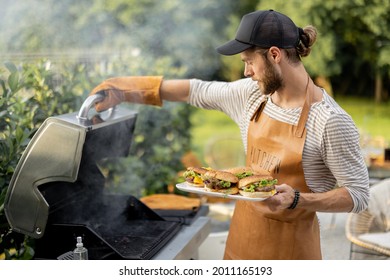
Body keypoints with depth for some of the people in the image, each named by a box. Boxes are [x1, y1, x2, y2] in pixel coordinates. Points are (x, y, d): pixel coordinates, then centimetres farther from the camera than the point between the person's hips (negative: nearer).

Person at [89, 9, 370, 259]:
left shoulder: (331, 121, -19)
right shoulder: (252, 95, -2)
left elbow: (358, 194, -15)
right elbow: (198, 90, 11)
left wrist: (297, 200, -28)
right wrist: (127, 88, 9)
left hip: (290, 245, -5)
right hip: (244, 234, 5)